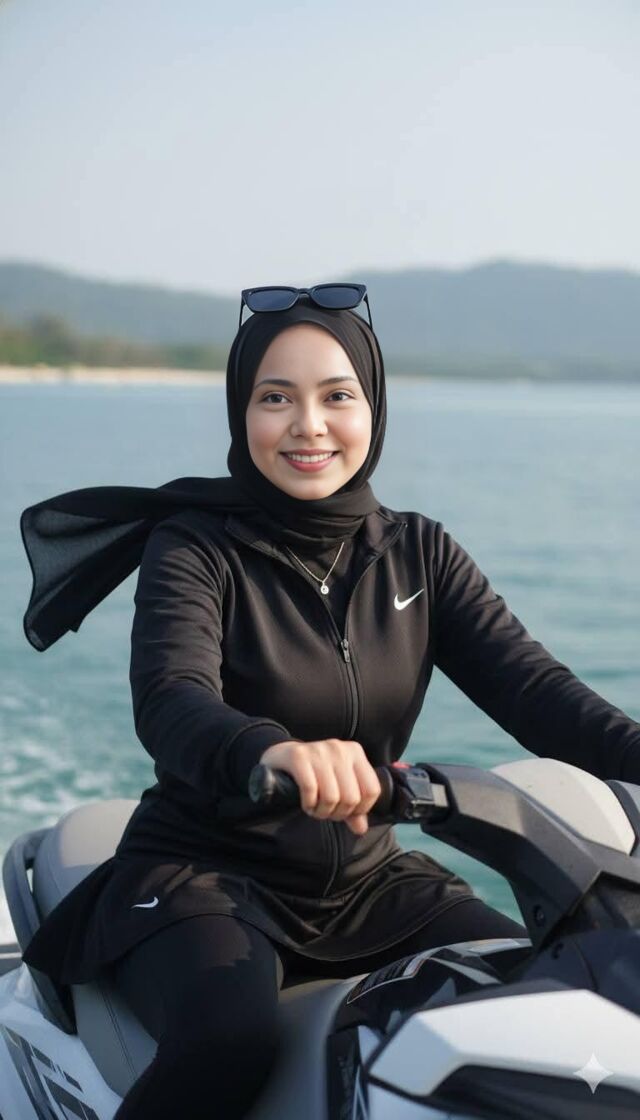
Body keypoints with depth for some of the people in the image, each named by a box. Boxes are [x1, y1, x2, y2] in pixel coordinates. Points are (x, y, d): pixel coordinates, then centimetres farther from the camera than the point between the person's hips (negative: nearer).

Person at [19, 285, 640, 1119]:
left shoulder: (419, 554, 4)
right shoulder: (194, 548, -9)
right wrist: (273, 749, -51)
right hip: (203, 874, -4)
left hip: (365, 882, 5)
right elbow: (171, 705, -28)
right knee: (232, 1041, -33)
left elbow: (527, 683, -8)